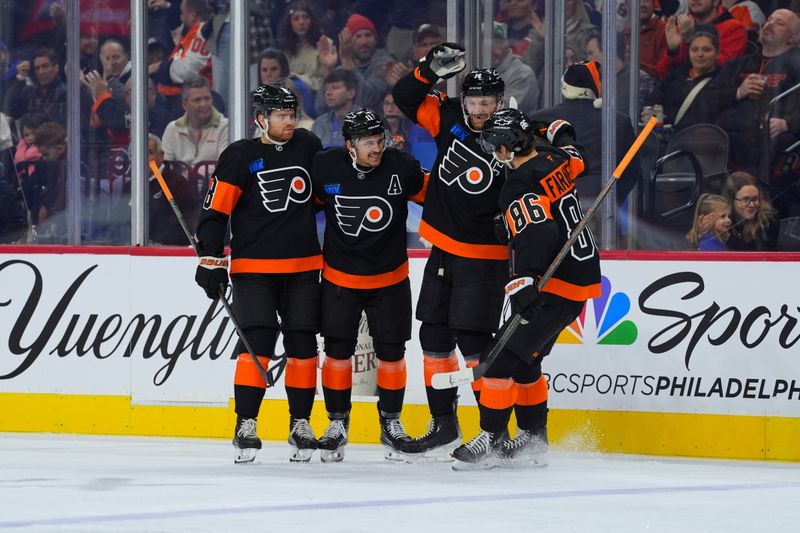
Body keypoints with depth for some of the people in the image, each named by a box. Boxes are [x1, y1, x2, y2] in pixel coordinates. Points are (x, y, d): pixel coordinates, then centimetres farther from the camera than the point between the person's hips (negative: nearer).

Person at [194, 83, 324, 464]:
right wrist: (211, 261, -11)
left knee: (303, 343, 3)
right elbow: (215, 210, -6)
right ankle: (245, 426, -9)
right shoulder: (240, 156, -5)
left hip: (303, 267, 4)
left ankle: (301, 425, 14)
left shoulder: (309, 147, 6)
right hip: (253, 267, -4)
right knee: (257, 340, -14)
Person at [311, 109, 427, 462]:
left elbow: (433, 195, 0)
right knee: (337, 350, 0)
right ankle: (337, 424, 13)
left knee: (391, 351, 4)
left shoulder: (401, 168, -15)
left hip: (390, 277, 0)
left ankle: (391, 423, 20)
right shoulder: (325, 168, -14)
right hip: (340, 275, 0)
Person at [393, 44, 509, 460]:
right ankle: (444, 425, 21)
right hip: (442, 249, 6)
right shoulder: (450, 119, -1)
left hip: (483, 255, -6)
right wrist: (430, 70, -13)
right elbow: (405, 97, 1)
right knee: (434, 335, 10)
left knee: (473, 339, -11)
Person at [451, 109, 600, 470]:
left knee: (504, 356, -8)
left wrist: (524, 284, -42)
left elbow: (537, 234, -35)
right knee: (525, 359, 18)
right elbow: (575, 157, 28)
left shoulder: (520, 188, -21)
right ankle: (532, 441, 23)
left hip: (556, 287, -10)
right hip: (582, 274, 10)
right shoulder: (557, 158, 4)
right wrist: (558, 131, 42)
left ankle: (491, 440, -5)